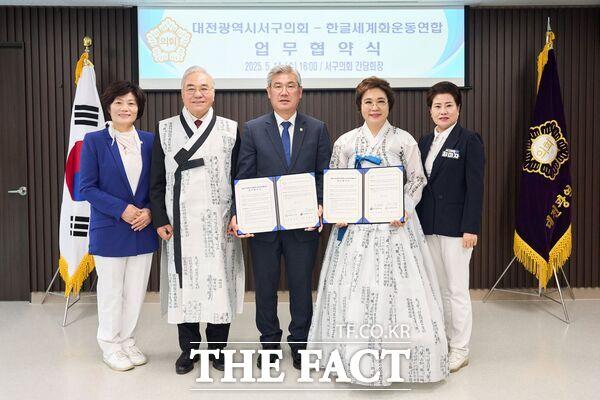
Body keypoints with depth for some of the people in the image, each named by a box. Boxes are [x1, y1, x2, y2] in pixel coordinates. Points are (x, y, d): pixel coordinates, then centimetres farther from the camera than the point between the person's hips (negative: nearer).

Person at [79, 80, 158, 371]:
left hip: (143, 228, 3)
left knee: (136, 290, 10)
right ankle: (109, 345, 24)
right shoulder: (94, 141, -5)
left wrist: (149, 211, -11)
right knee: (111, 290, 7)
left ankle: (127, 341, 27)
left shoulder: (149, 140, 5)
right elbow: (87, 187, -8)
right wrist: (121, 210, -18)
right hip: (109, 229, -3)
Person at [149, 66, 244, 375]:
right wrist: (160, 220, -1)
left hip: (219, 225, 0)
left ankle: (217, 347, 20)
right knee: (184, 283, 6)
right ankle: (189, 348, 22)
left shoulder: (230, 130, 5)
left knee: (219, 282, 4)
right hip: (180, 225, 1)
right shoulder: (165, 130, 6)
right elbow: (157, 182, 6)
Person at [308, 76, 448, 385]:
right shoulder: (345, 142, 6)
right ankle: (354, 356, 16)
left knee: (394, 287, -2)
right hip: (355, 224, 2)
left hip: (394, 223, -1)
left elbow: (416, 180, 3)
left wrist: (405, 209, -12)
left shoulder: (404, 140, 1)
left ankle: (394, 356, 13)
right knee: (352, 289, 1)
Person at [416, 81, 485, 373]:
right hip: (428, 226, 6)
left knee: (457, 289, 1)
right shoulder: (424, 142, 12)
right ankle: (442, 340, 25)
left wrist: (471, 228, -16)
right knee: (439, 288, 13)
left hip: (455, 226, -6)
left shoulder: (469, 141, -6)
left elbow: (475, 188, -10)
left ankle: (460, 350, 12)